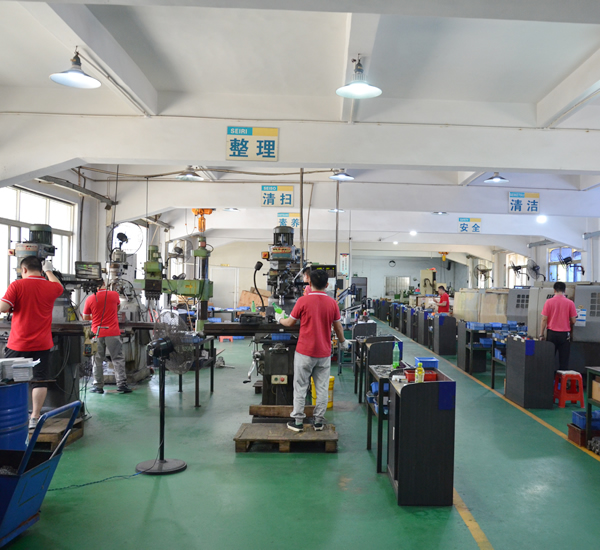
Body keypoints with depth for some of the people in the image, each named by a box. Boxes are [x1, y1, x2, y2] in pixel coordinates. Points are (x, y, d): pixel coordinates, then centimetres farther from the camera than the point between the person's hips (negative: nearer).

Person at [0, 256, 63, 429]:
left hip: (18, 344, -1)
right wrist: (49, 271, 38)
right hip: (41, 344, 1)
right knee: (40, 380, 5)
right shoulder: (51, 287, 2)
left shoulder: (16, 285, -7)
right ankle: (34, 418, 7)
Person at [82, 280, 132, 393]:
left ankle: (98, 386, 11)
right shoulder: (114, 295, -1)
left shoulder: (90, 299, -2)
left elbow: (85, 318, 7)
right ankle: (121, 384, 0)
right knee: (118, 359, 4)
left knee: (97, 360, 9)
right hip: (113, 333, 0)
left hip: (97, 333, 1)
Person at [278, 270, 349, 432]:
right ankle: (319, 421, 18)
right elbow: (338, 327, 10)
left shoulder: (303, 301, -10)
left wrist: (280, 319, 23)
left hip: (305, 352, -3)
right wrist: (342, 342, 28)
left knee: (300, 387, 7)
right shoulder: (332, 303, -1)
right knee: (322, 388, 11)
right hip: (324, 353, 3)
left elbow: (290, 323, 1)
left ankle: (298, 421, 13)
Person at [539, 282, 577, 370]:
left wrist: (541, 334, 2)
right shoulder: (570, 303, -5)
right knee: (564, 360, 4)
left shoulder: (549, 302, -5)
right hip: (565, 334, 0)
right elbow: (573, 321, -1)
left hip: (551, 333, 1)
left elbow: (544, 319, -5)